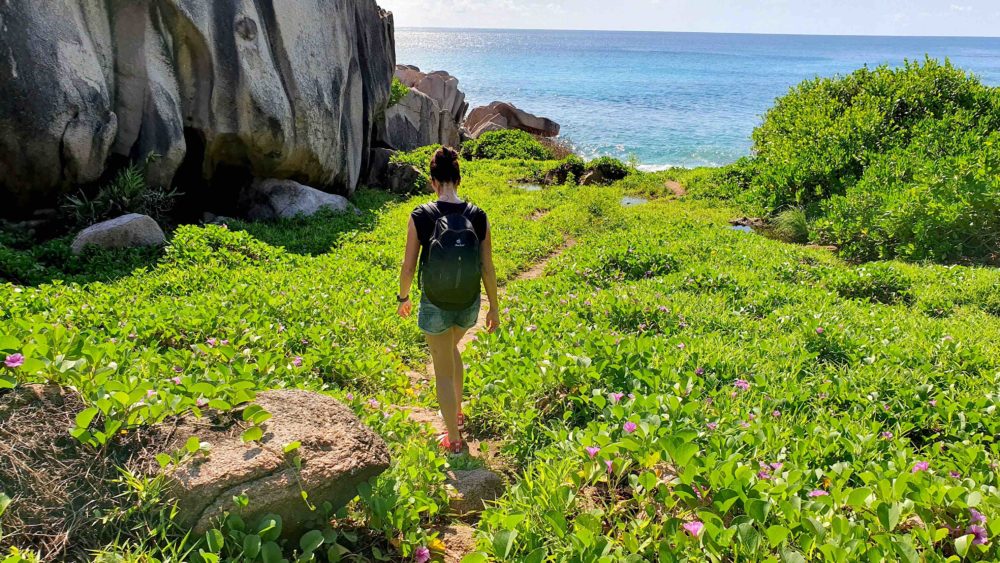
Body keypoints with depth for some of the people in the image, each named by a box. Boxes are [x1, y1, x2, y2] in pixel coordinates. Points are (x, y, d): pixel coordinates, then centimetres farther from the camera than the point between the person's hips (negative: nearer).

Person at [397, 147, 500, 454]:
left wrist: (403, 297, 9)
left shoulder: (420, 217, -16)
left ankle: (454, 439, 24)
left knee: (444, 370, 13)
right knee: (452, 349, 33)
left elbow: (408, 266, -10)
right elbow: (487, 269, -5)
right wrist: (494, 307, 7)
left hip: (435, 306, -3)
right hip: (469, 305, 3)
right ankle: (457, 412, 46)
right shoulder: (478, 217, -11)